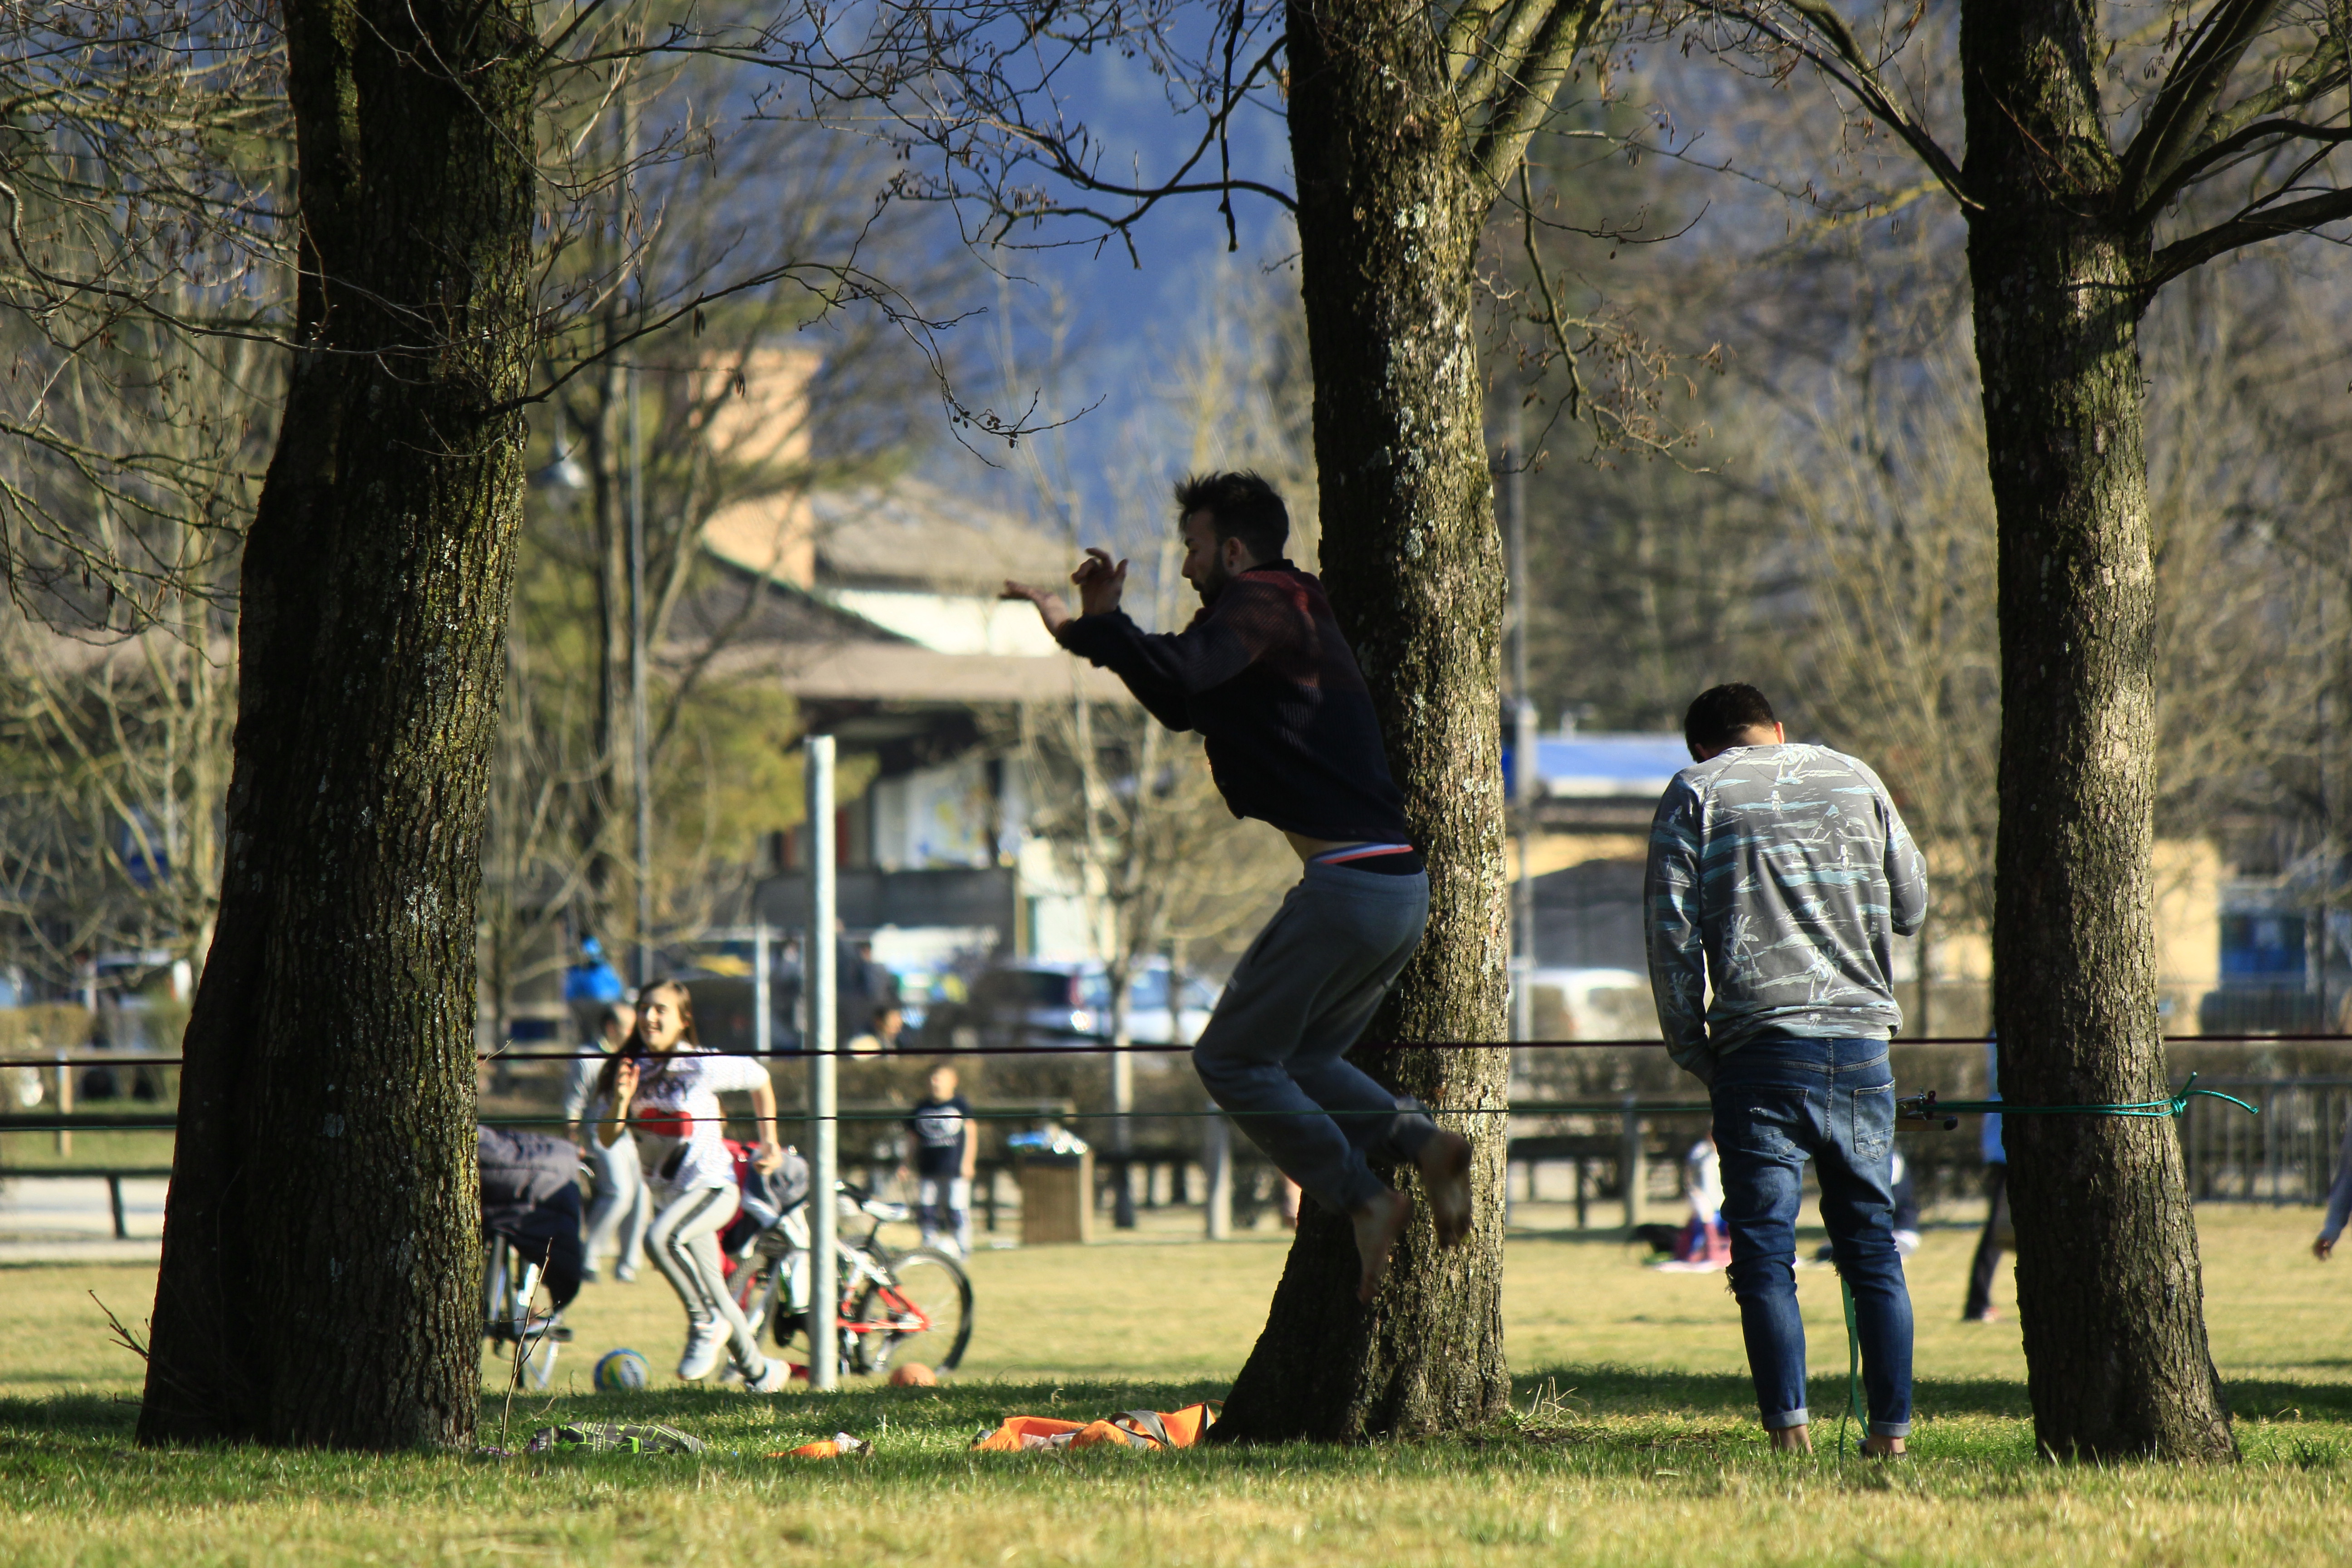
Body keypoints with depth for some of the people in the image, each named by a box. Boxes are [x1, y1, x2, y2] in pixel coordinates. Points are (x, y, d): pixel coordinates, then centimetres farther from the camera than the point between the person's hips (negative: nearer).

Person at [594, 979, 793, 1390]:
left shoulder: (703, 1067, -11)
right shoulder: (627, 1070, 2)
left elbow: (760, 1081, 5)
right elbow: (607, 1139, 1)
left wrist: (769, 1142, 5)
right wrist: (621, 1100, -18)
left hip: (712, 1186, -6)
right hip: (671, 1194, 7)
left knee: (660, 1238, -34)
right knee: (714, 1297, 13)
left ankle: (705, 1326, -16)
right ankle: (761, 1374, 31)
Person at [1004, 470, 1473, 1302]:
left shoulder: (1258, 605, -6)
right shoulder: (1295, 613, 24)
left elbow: (1180, 671, -28)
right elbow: (1184, 706, 32)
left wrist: (1080, 627, -18)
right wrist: (1106, 620, 24)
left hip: (1347, 883, -9)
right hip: (1404, 885, 9)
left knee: (1231, 1058, 2)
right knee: (1303, 1058, 20)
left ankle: (1361, 1196, -6)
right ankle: (1421, 1140, -2)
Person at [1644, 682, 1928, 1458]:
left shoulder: (1695, 792, 4)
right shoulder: (1855, 779, 13)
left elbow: (1672, 931, -2)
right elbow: (1912, 905, 19)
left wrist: (1694, 1052, 4)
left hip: (1762, 1044, -3)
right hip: (1861, 1043, 3)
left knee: (1765, 1252, -3)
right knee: (1873, 1246, 9)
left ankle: (1790, 1425, -15)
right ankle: (1891, 1428, 4)